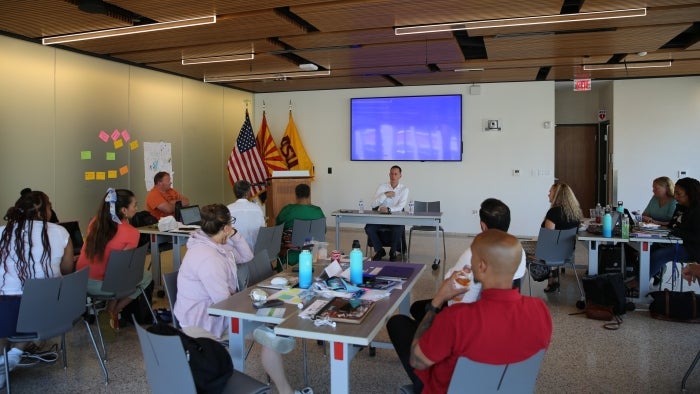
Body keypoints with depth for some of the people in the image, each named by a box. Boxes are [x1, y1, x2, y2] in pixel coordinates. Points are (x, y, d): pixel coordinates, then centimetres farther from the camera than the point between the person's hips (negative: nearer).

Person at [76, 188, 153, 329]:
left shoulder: (95, 222, 2)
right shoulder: (131, 233, -16)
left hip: (81, 281, 7)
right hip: (102, 285, -7)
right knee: (147, 277, 14)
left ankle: (111, 307, 23)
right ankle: (114, 311, 14)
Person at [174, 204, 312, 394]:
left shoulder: (213, 244, 1)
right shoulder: (207, 258, -30)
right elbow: (223, 302, -28)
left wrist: (235, 235, -1)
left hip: (214, 307, 10)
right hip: (201, 321, -9)